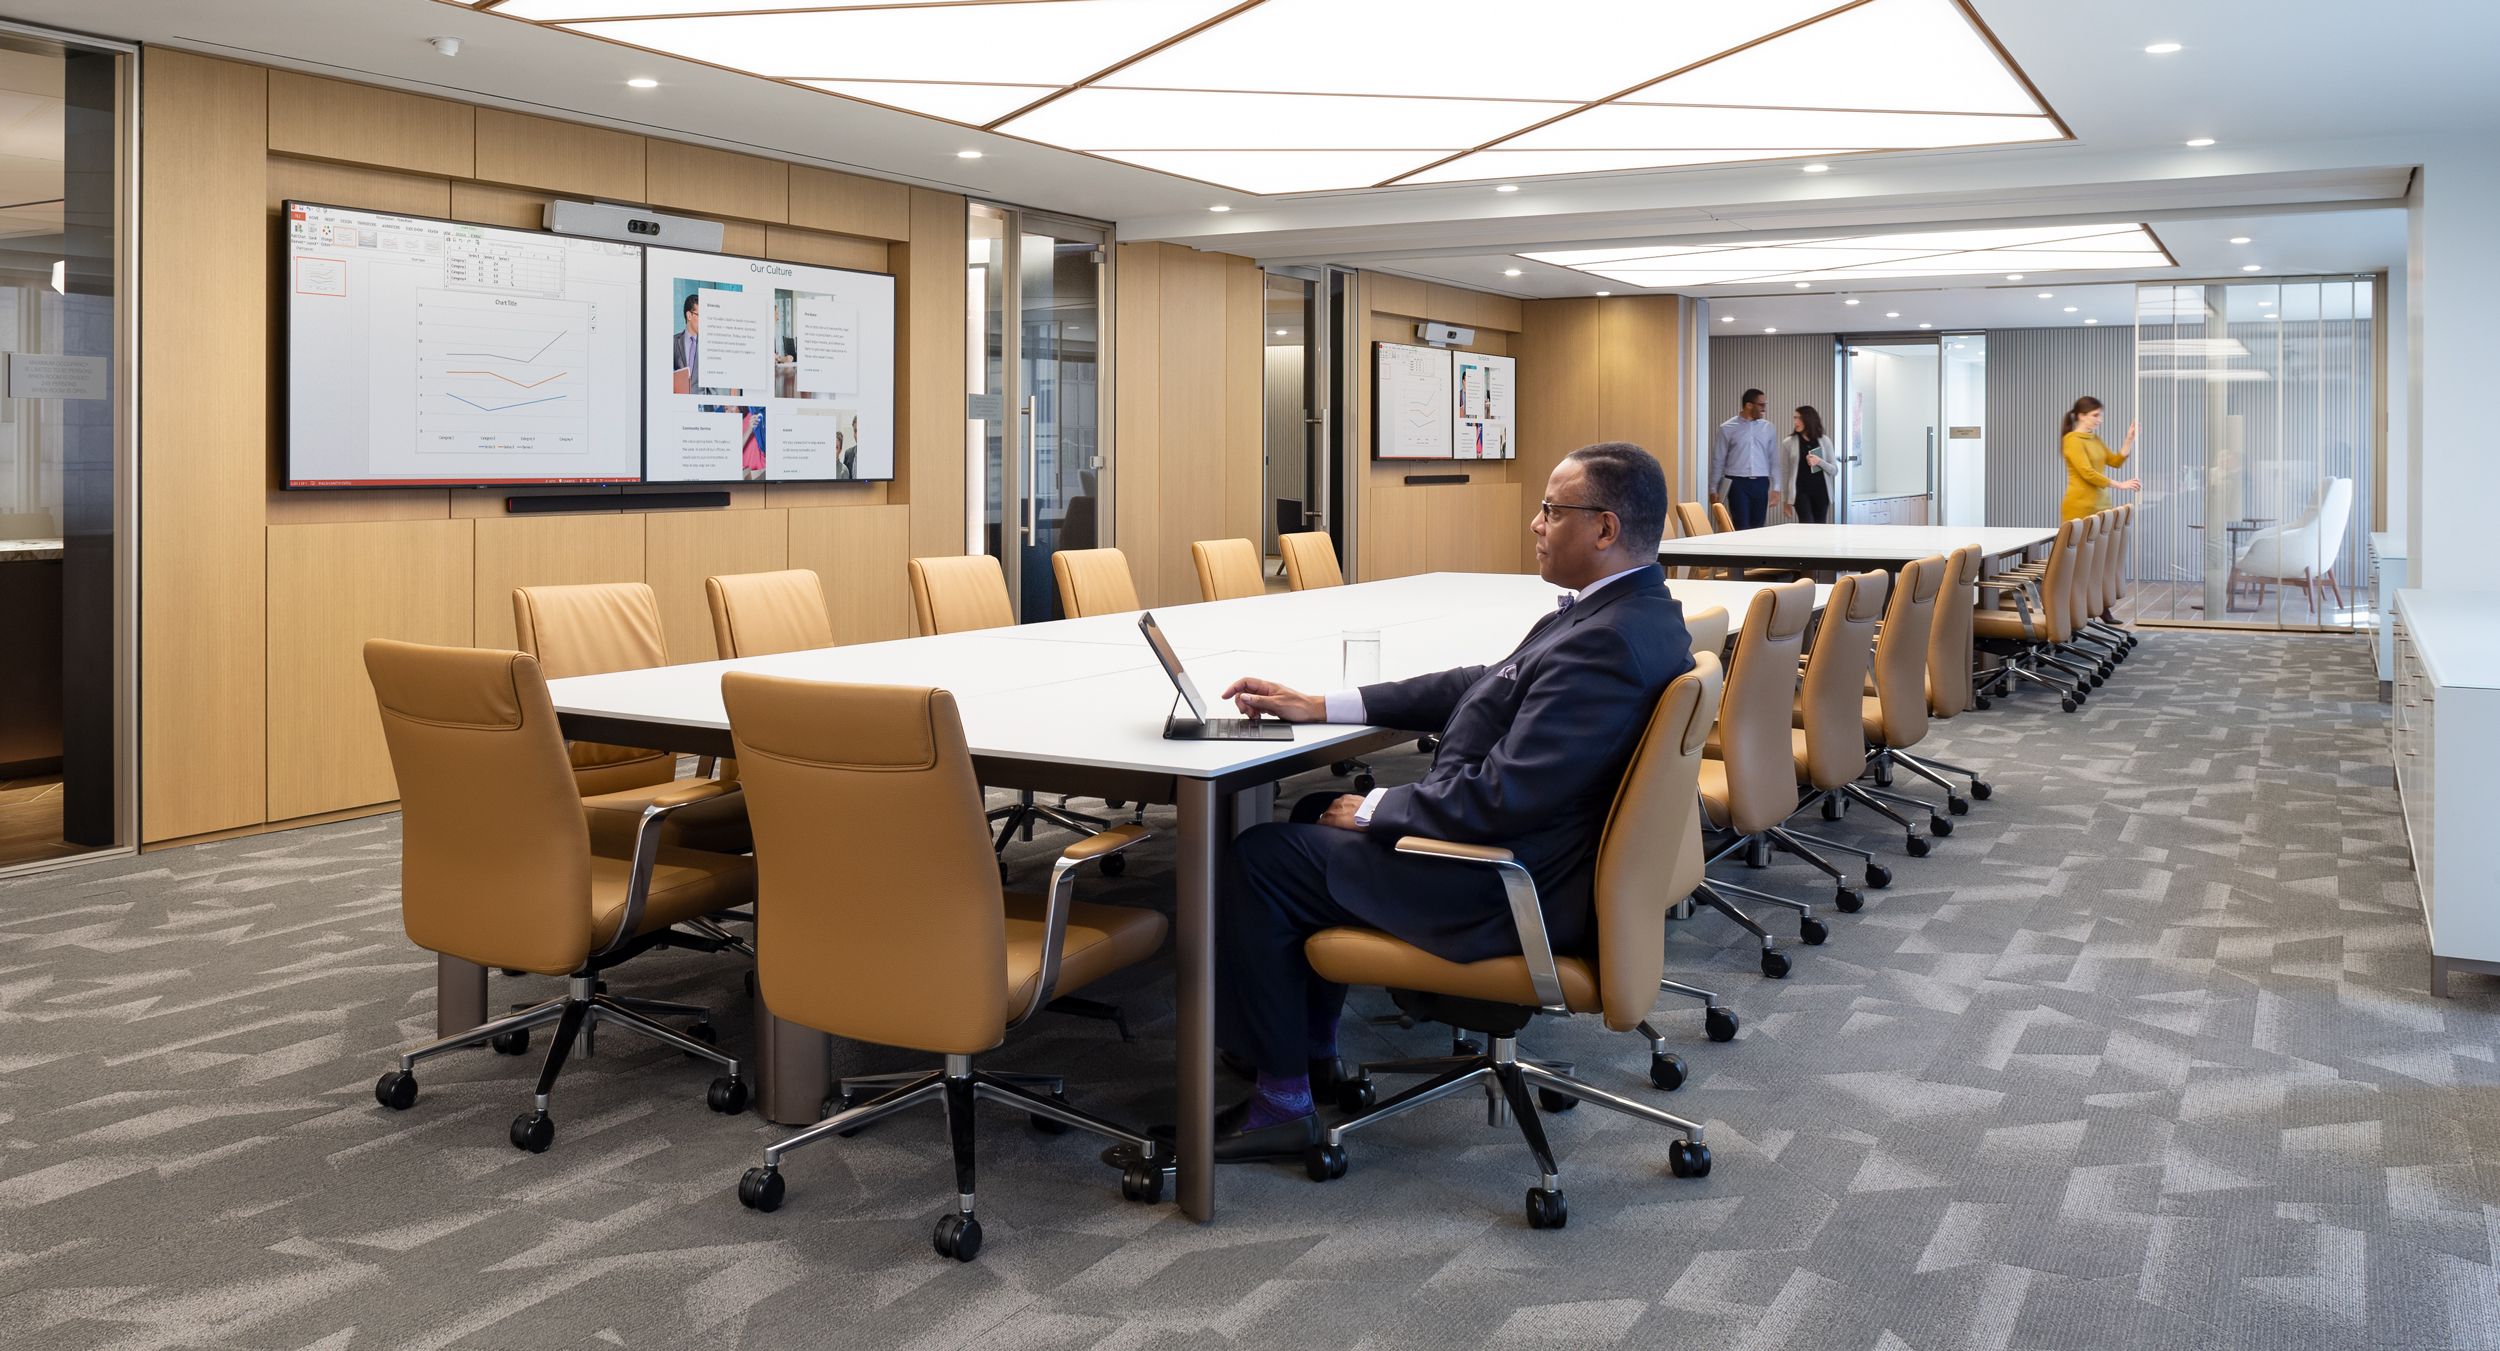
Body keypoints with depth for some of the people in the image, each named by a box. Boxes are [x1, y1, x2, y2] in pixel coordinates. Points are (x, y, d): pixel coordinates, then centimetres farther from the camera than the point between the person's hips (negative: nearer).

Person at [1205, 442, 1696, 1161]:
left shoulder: (1608, 643, -28)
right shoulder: (1629, 611, 5)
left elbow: (1500, 799, -29)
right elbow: (1484, 686, 12)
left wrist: (1374, 810, -12)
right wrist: (1321, 706, 10)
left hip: (1508, 894, -11)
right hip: (1524, 850, 11)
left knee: (1257, 860, -6)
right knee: (1320, 811, 23)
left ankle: (1283, 1101, 7)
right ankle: (1313, 1052, 31)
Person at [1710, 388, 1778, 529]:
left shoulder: (1767, 427, 8)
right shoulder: (1727, 428, 0)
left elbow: (1773, 458, 9)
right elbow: (1718, 460, 3)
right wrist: (1714, 488, 1)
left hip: (1761, 483, 3)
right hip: (1738, 483, -3)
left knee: (1758, 528, 5)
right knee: (1742, 528, -7)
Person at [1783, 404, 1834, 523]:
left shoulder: (1824, 441, 6)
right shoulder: (1788, 443, 1)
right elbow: (1784, 473, 3)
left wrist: (1819, 461, -13)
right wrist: (1786, 500, 2)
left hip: (1821, 492, 2)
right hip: (1800, 492, -2)